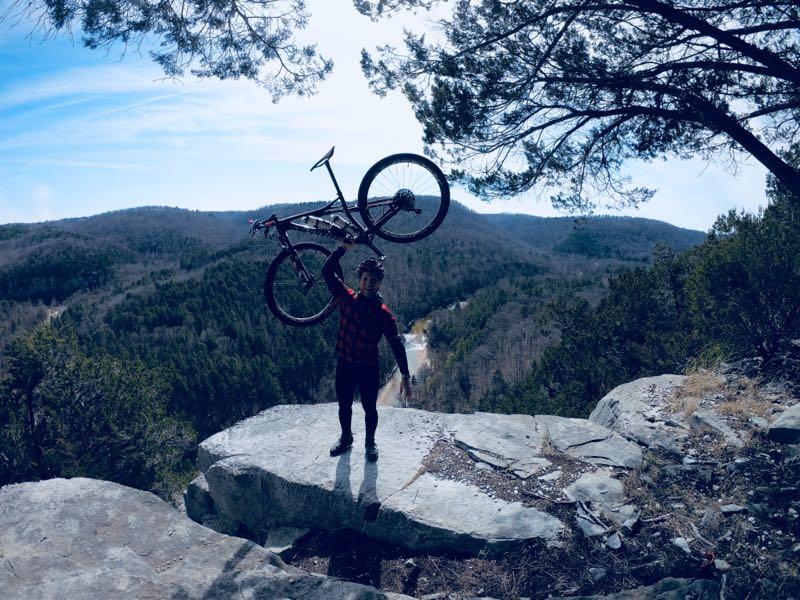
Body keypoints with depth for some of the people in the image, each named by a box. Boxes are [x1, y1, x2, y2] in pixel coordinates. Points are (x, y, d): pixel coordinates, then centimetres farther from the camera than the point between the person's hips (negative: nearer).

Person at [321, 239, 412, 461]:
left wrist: (405, 377, -11)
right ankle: (346, 437, 42)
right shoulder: (347, 298, -7)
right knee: (344, 405, 18)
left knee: (369, 408, 13)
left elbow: (397, 345, -10)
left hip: (368, 367, -2)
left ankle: (370, 442, 37)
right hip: (344, 364, 2)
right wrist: (344, 247, -16)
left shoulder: (384, 314, -13)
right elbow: (327, 271, -10)